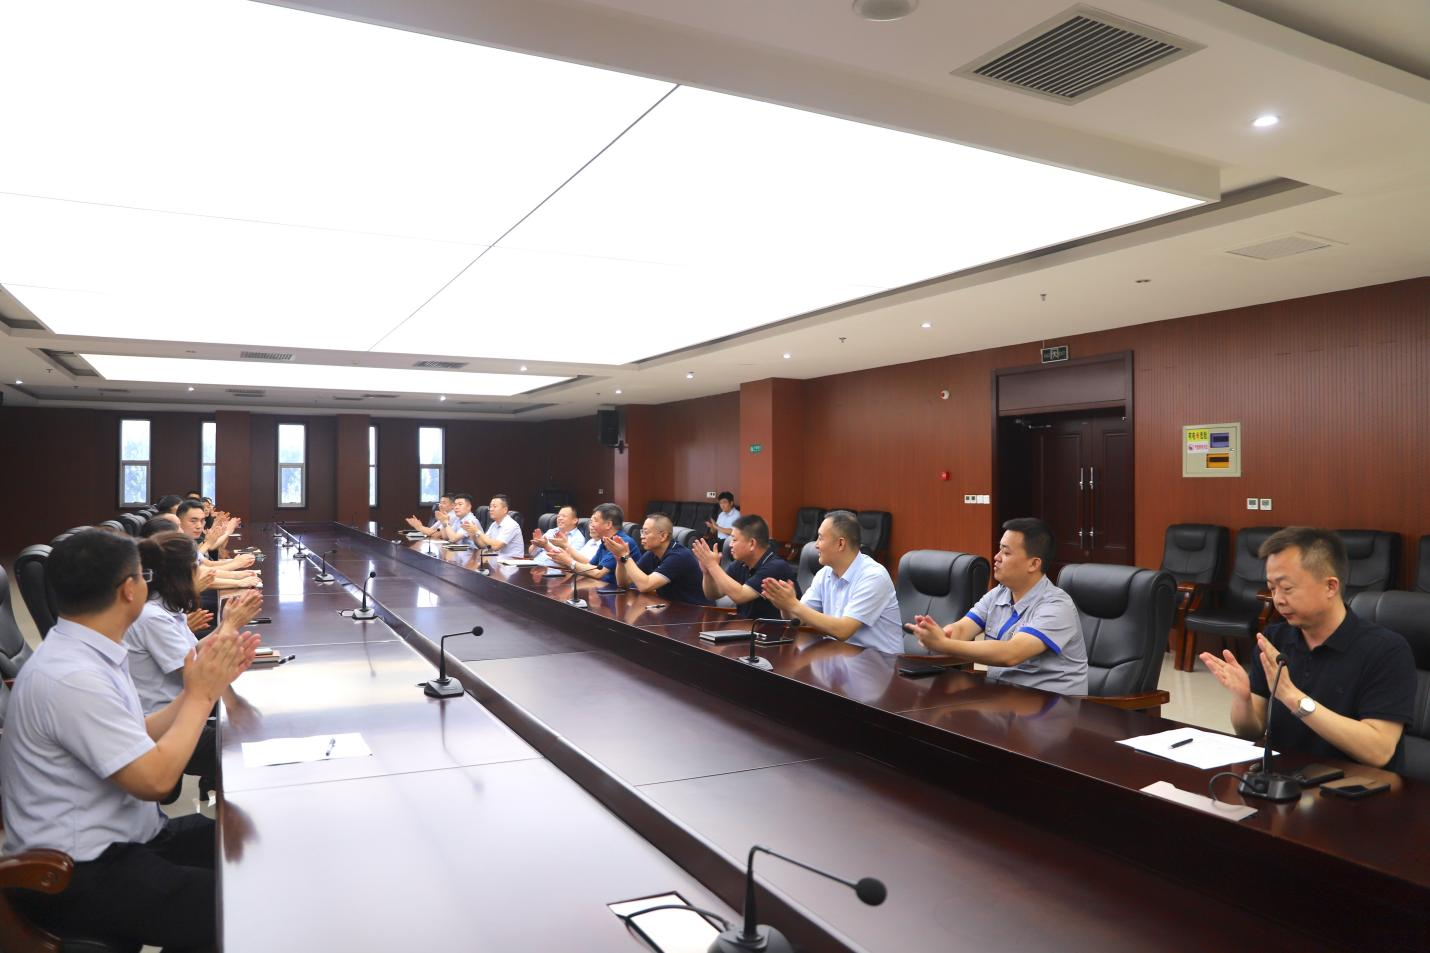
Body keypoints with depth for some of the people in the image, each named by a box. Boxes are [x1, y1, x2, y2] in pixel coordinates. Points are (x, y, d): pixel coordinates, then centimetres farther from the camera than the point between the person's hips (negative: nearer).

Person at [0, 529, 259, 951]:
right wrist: (200, 695, -15)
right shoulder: (73, 677, -26)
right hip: (80, 877, -10)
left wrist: (205, 685, 2)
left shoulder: (87, 653, 4)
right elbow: (155, 779, -25)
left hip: (119, 838, 10)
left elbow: (140, 740, 11)